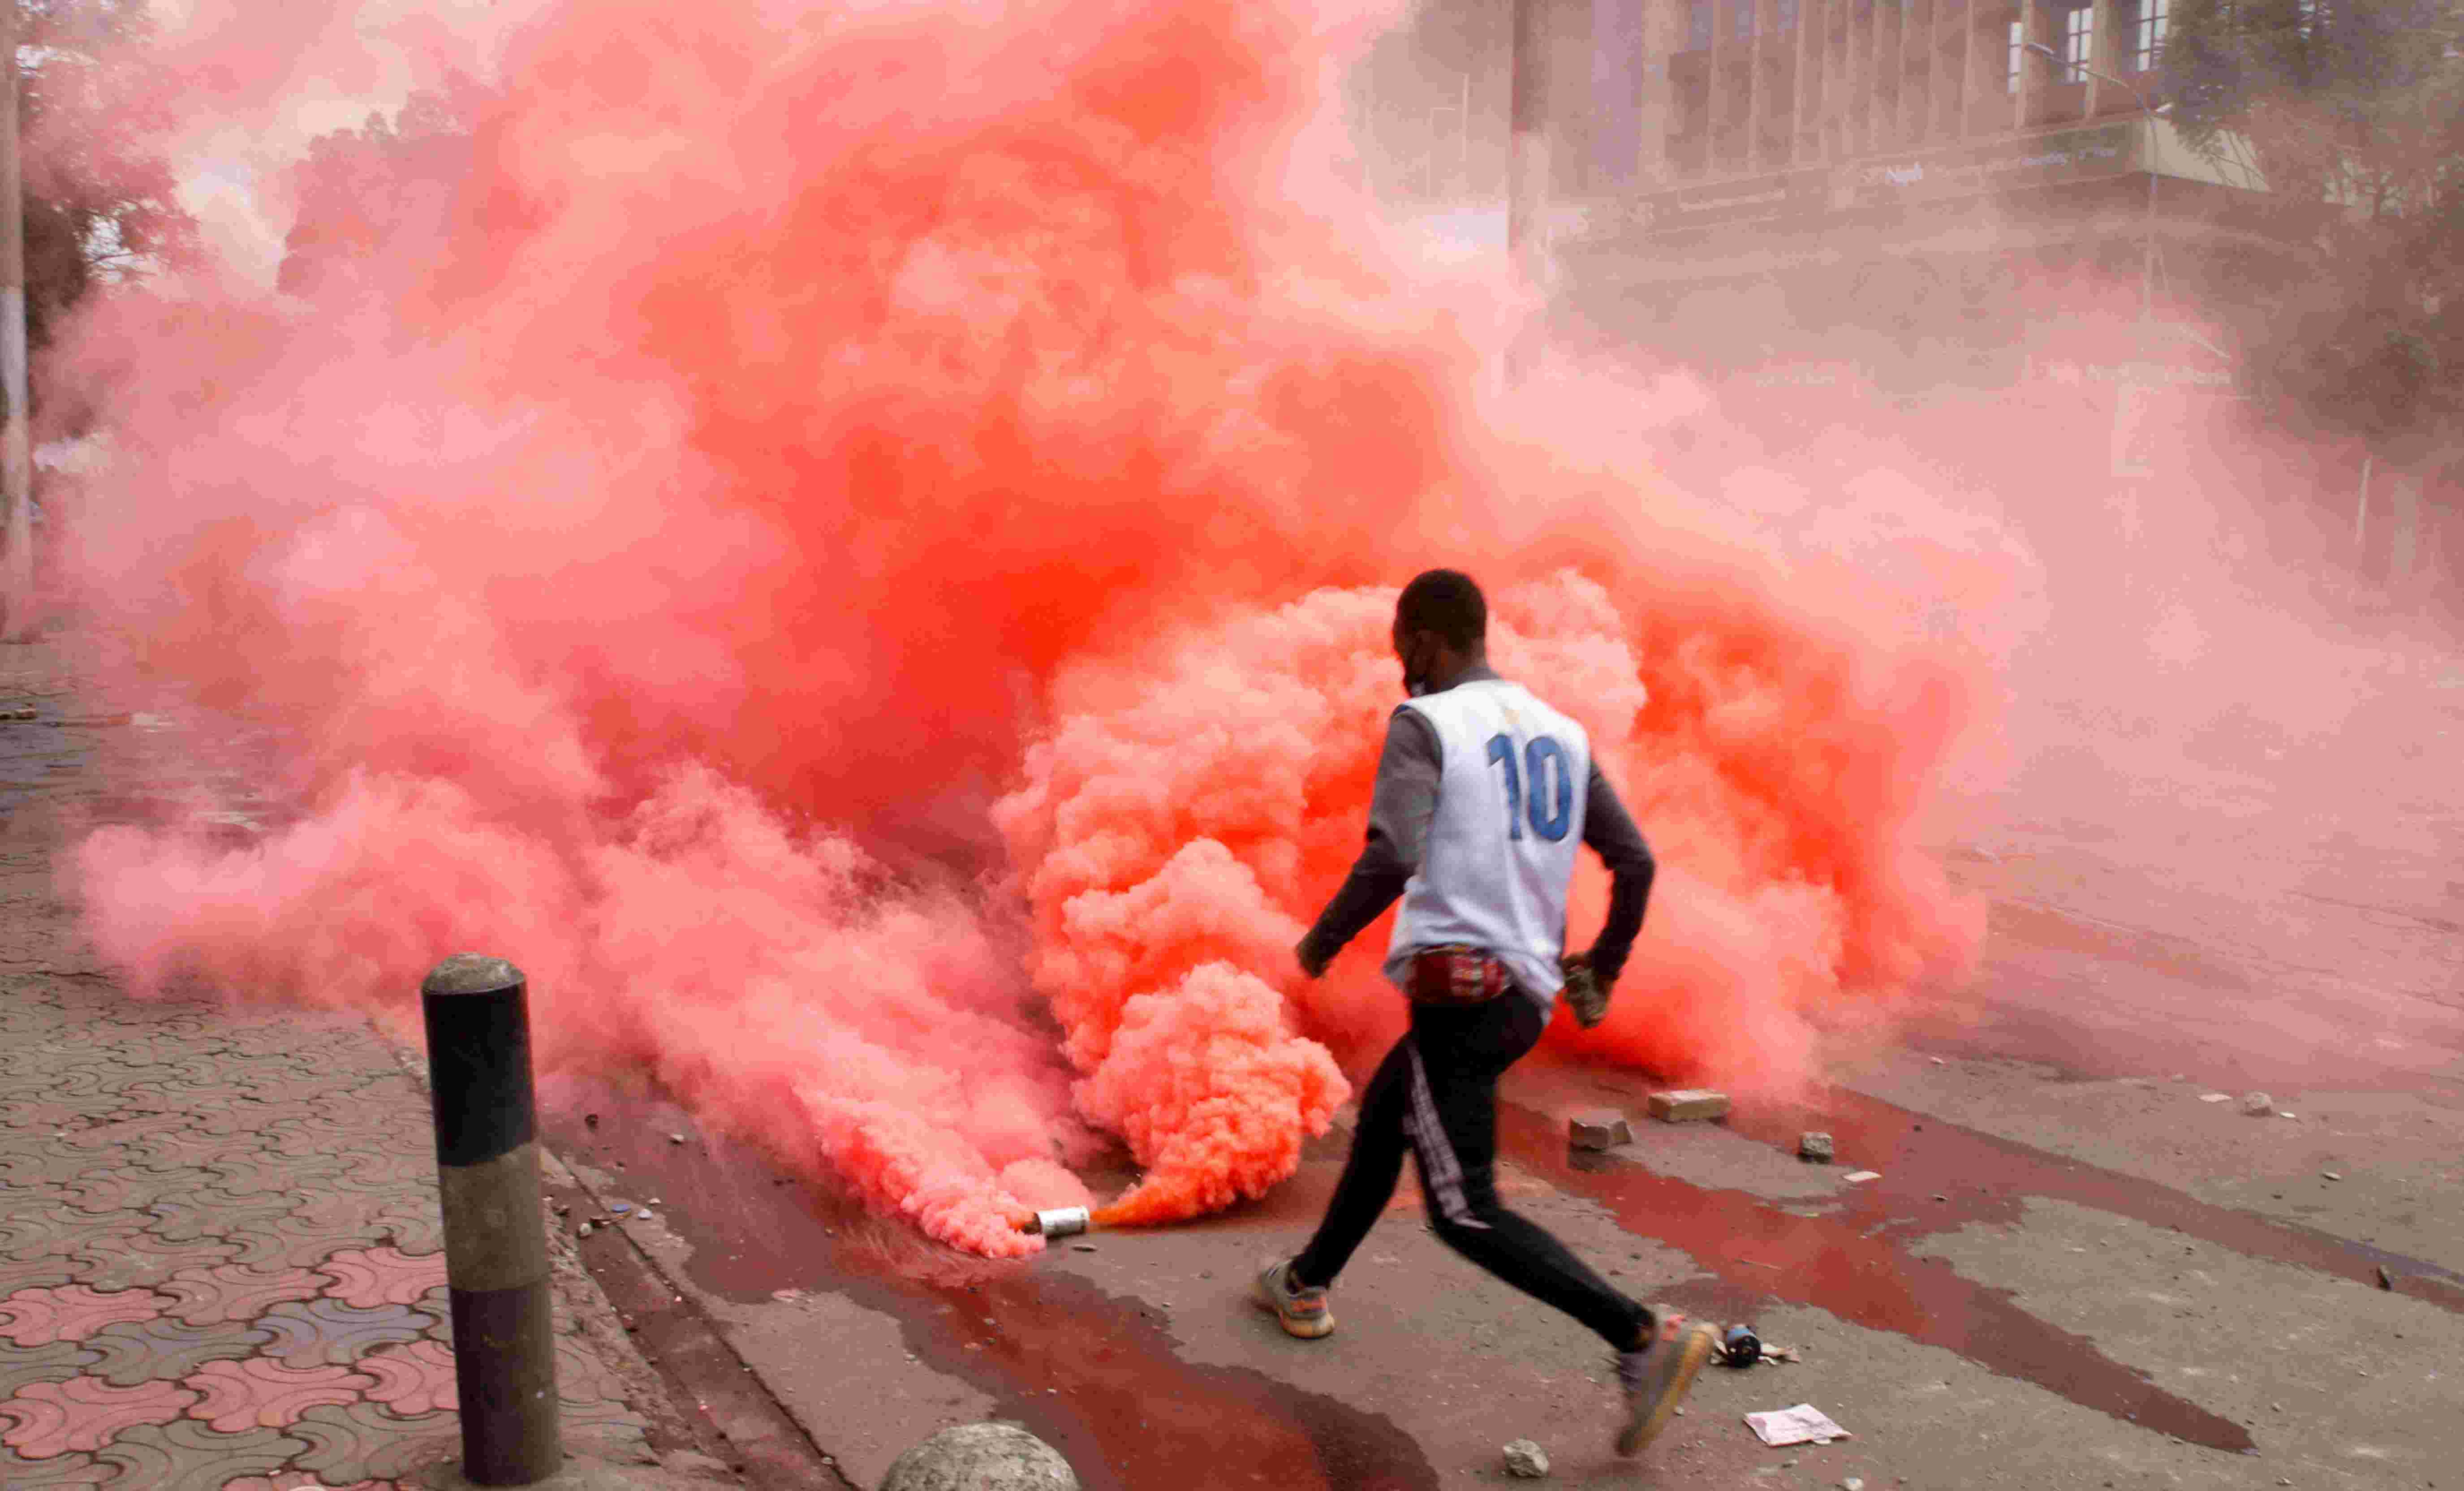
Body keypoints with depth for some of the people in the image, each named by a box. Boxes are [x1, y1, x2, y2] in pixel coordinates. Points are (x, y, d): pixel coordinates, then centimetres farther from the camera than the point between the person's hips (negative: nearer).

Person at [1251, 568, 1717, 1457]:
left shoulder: (1423, 724, -9)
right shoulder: (1558, 732, 12)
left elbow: (1390, 859, -23)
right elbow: (1635, 862, 12)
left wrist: (1323, 940, -6)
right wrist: (1605, 964, 26)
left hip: (1458, 989, -8)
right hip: (1526, 994, 8)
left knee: (1466, 1215, -3)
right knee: (1382, 1116, 27)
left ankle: (1647, 1338, -13)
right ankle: (1307, 1285, 41)